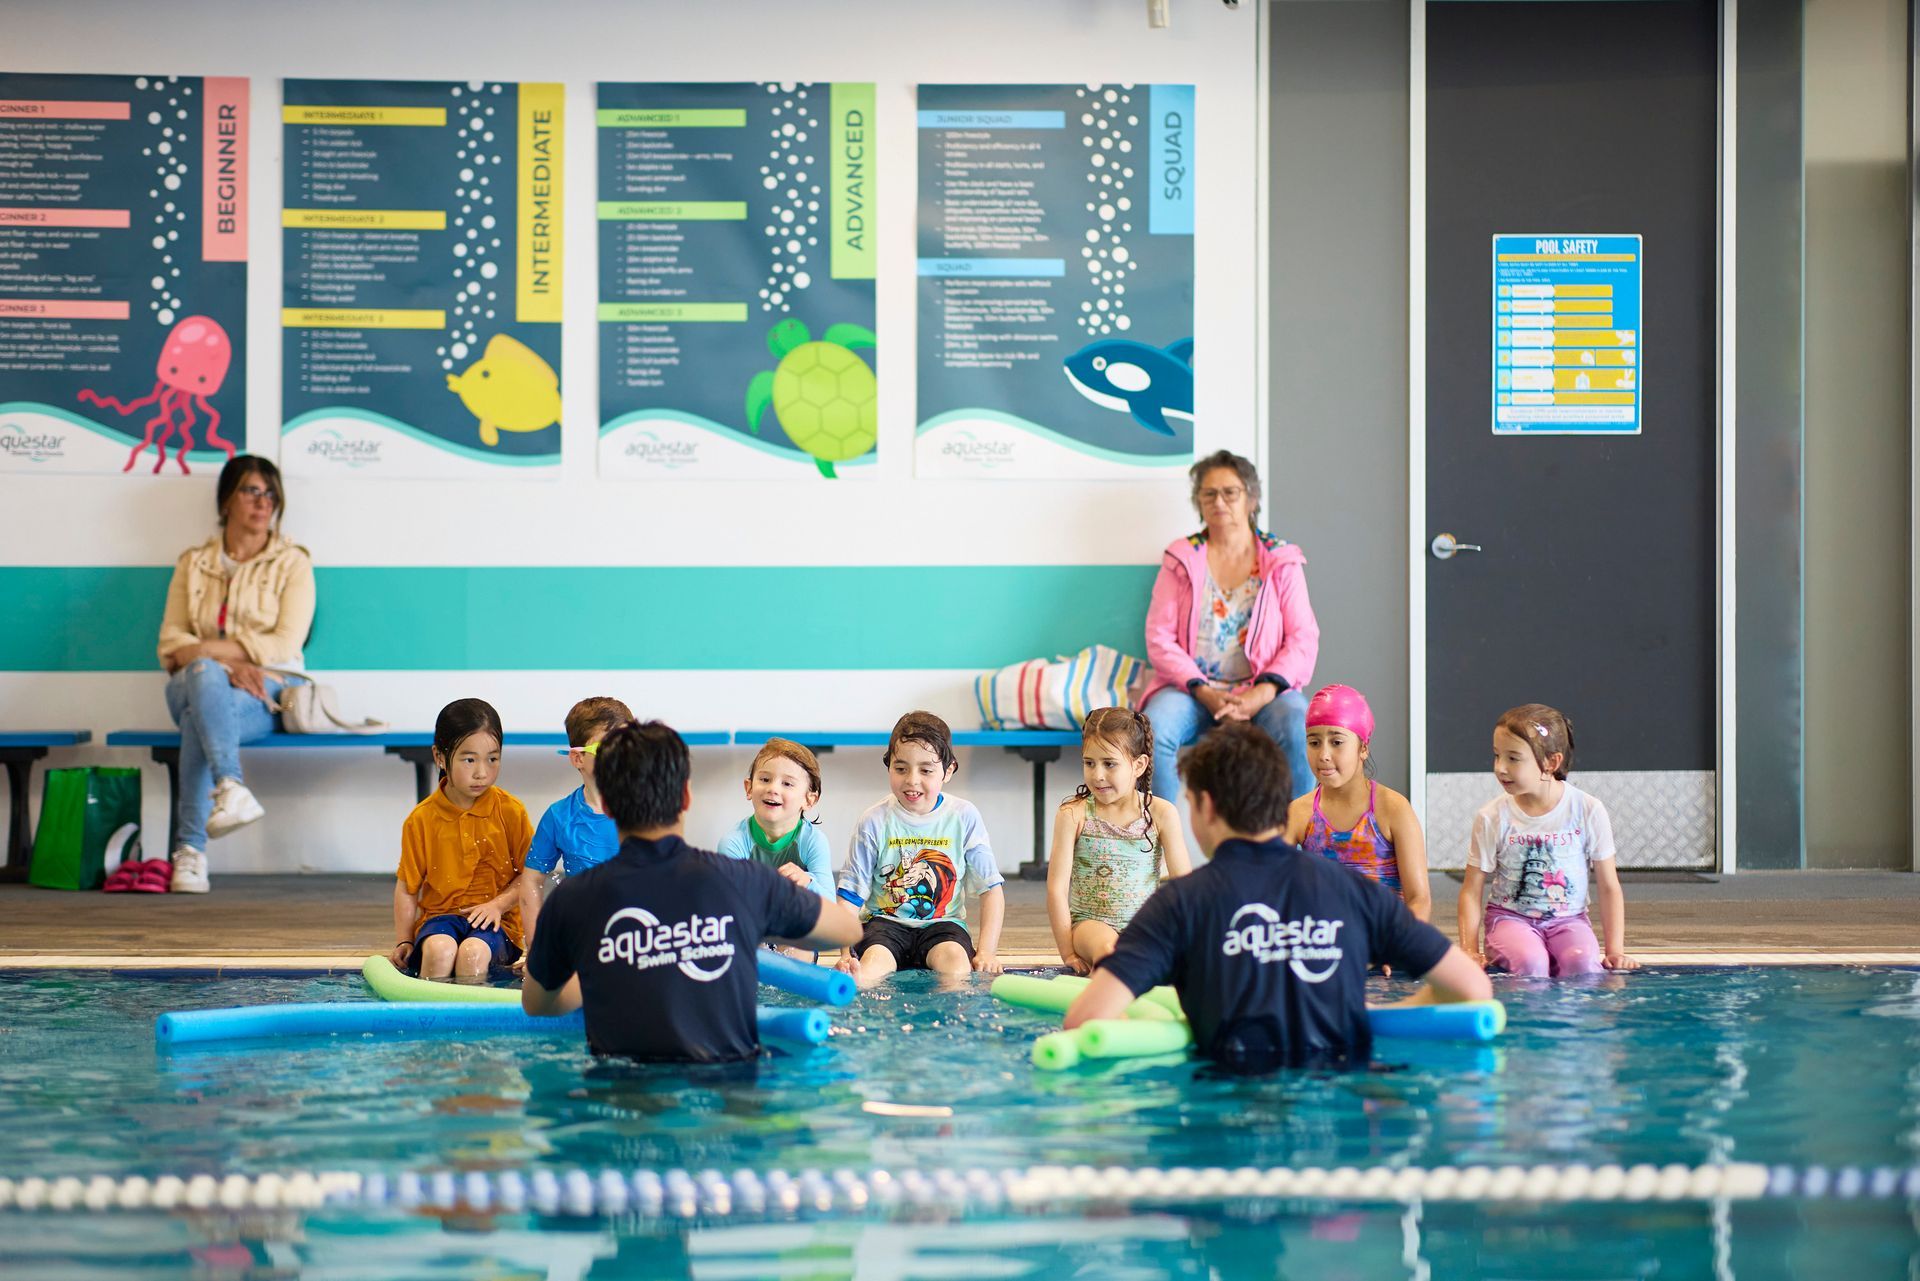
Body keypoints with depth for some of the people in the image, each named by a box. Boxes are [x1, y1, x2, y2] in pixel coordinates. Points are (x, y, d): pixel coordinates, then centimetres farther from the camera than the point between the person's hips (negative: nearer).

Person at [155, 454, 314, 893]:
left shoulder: (292, 564, 10)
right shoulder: (193, 563, 17)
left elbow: (283, 645, -4)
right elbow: (171, 642, 6)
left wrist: (205, 649, -12)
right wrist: (227, 663, -15)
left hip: (264, 696, -2)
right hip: (193, 687, 2)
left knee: (201, 716, -36)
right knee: (203, 674, -38)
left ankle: (190, 848, -42)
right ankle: (232, 788, -56)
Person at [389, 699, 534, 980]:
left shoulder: (511, 812, 0)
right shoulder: (421, 819, 1)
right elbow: (407, 886, 7)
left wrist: (498, 904, -13)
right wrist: (403, 942, -1)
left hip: (494, 919, 0)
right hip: (440, 916, 1)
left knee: (474, 951, -34)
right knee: (439, 949, -34)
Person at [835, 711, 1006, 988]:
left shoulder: (964, 817, 0)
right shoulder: (875, 822, -2)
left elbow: (991, 889, 3)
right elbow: (850, 896, -3)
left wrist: (987, 951, -9)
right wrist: (847, 954, -18)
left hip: (942, 922, 1)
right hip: (886, 921, -1)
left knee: (956, 960, -32)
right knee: (872, 964, -33)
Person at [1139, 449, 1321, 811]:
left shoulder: (1281, 561, 10)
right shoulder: (1181, 559, 12)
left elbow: (1303, 639, 2)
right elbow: (1159, 637, 3)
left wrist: (1263, 693, -16)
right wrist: (1204, 693, -13)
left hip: (1262, 689, 0)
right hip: (1191, 688, 0)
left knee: (1296, 724, -34)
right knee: (1154, 729, -32)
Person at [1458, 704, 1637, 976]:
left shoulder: (1588, 811, -5)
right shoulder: (1492, 817, -4)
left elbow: (1608, 887, 2)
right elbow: (1471, 890, 0)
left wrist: (1615, 950, -6)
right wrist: (1469, 950, -13)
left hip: (1568, 919, 1)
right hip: (1510, 918, -1)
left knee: (1582, 962, -33)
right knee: (1529, 962, -35)